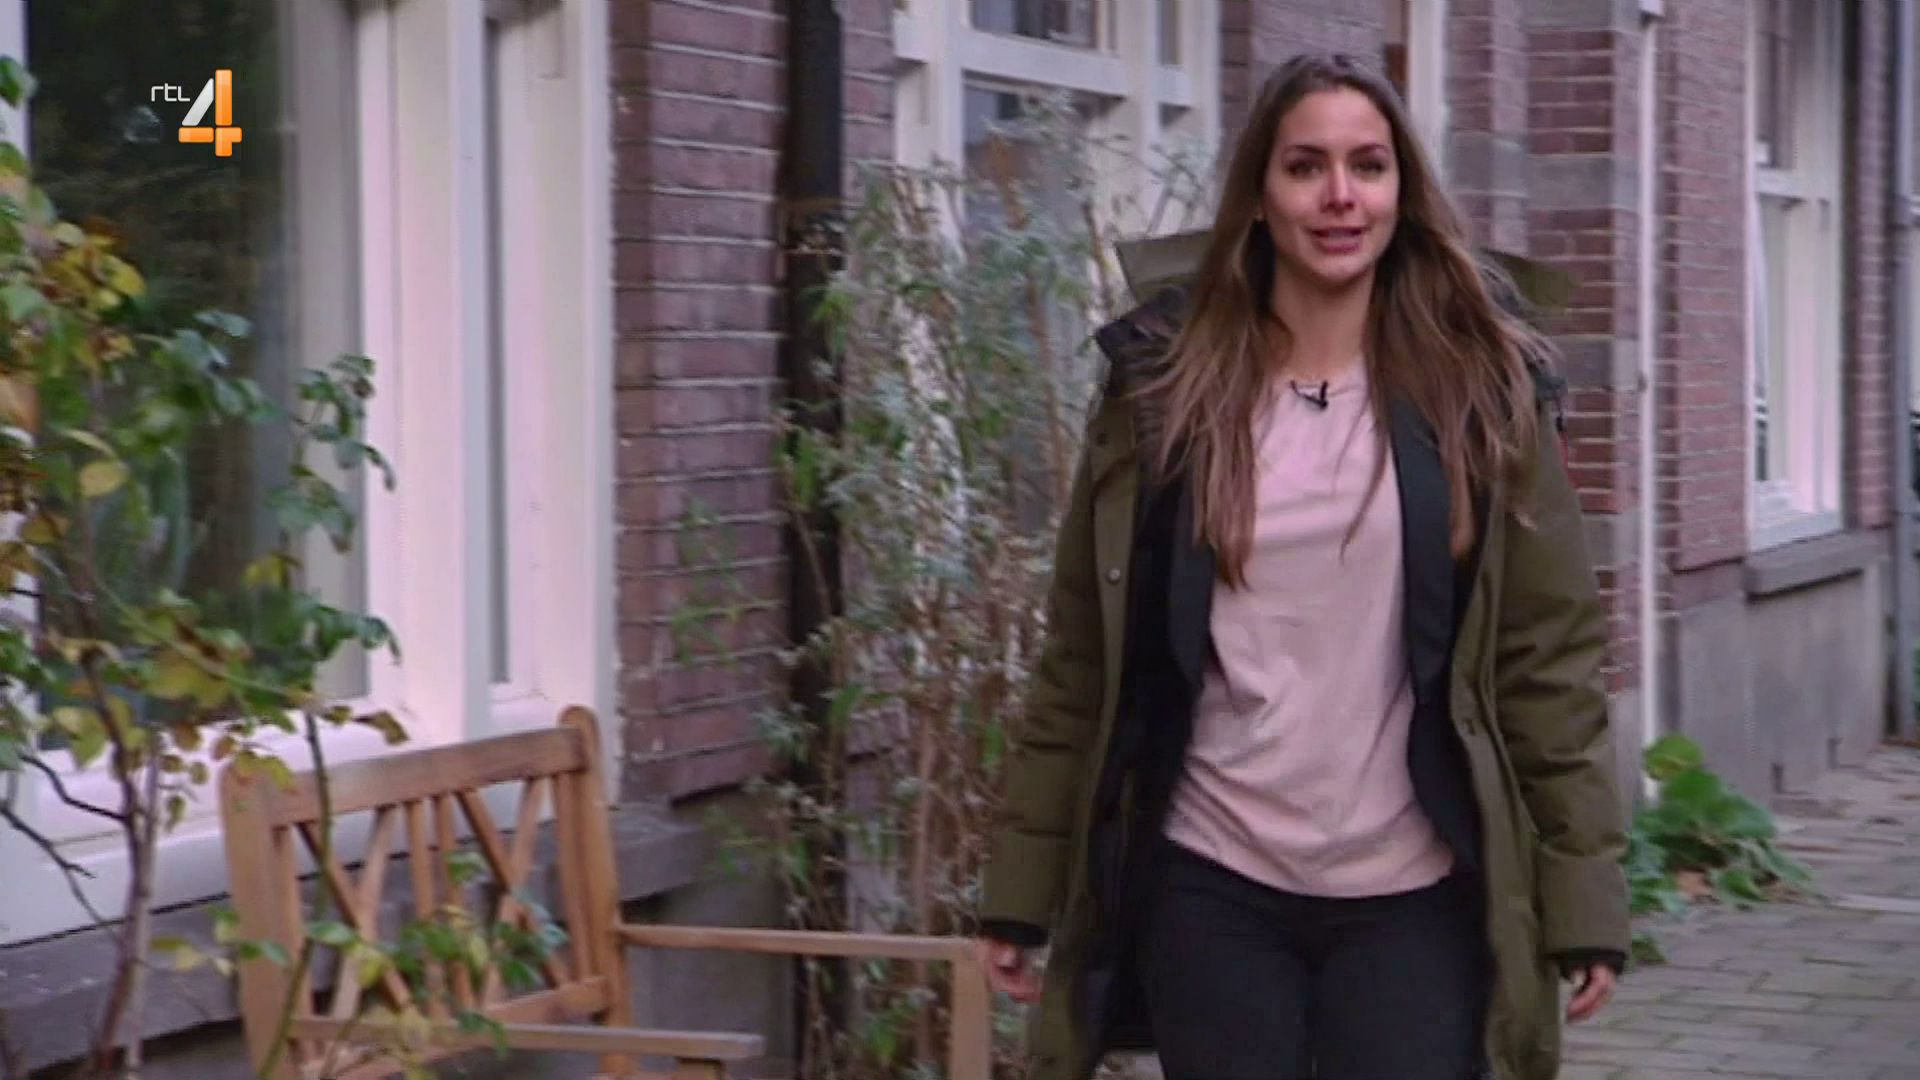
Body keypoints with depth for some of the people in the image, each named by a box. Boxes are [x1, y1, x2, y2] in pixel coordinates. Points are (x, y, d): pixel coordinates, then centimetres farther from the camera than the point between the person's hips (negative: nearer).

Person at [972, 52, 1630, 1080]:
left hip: (1413, 901, -1)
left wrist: (1583, 898, -5)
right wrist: (1021, 889, 3)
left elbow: (1551, 658, -1)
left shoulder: (1482, 393, 1)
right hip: (1209, 891, 1)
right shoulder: (1162, 393, 3)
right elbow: (1080, 664, 5)